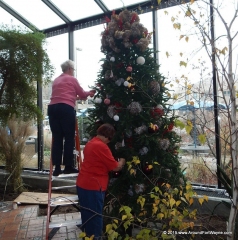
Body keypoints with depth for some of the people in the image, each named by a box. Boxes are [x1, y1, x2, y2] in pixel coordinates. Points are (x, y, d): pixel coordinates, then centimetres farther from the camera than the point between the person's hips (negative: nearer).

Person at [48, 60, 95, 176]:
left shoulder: (56, 80, 26)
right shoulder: (72, 79, 7)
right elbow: (82, 94, 14)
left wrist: (76, 97, 37)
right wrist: (89, 93, 33)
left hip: (52, 108, 6)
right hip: (66, 108, -6)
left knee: (56, 138, 5)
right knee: (69, 137, 0)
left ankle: (57, 168, 6)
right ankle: (68, 166, 2)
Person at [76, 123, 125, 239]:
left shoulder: (90, 143, 10)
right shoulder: (101, 146, -18)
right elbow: (115, 167, -13)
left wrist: (117, 163, 19)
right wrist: (121, 161, 8)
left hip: (82, 184, 9)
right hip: (93, 186, -9)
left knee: (87, 214, 20)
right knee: (95, 216, 4)